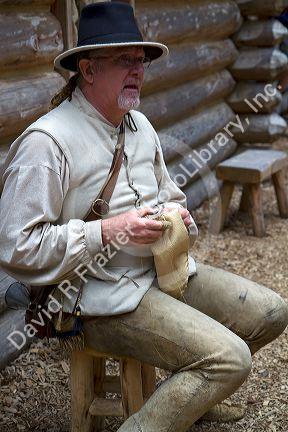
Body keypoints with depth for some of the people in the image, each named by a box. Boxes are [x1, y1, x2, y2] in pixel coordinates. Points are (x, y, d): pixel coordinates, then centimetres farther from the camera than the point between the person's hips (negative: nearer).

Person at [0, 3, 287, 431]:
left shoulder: (139, 124, 11)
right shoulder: (46, 141, -17)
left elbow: (170, 195, 24)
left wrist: (176, 214, -1)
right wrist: (108, 231, -23)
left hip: (163, 270, 9)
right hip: (104, 296, -9)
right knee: (229, 358, -22)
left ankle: (189, 389, 26)